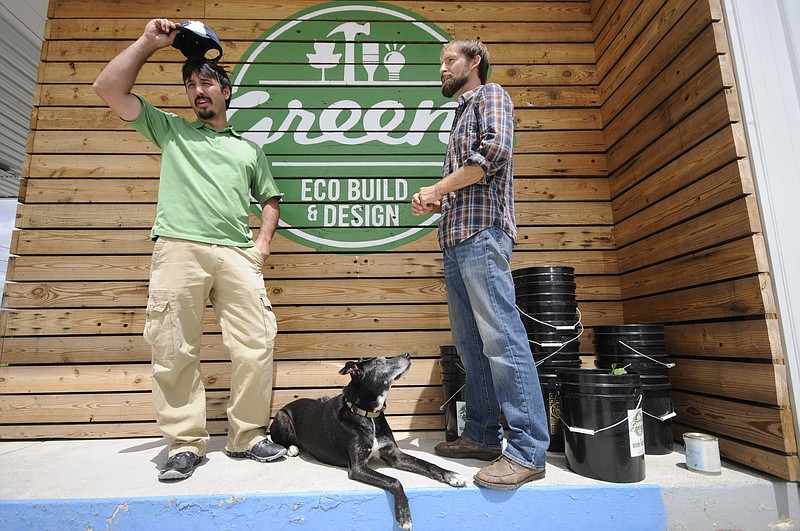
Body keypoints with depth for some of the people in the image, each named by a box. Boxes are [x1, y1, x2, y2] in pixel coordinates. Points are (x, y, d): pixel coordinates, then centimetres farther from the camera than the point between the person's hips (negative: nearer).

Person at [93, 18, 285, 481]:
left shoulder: (249, 149, 25)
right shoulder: (170, 129, 22)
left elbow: (270, 199, 24)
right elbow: (108, 88, 15)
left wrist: (264, 241, 7)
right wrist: (149, 42, 15)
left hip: (238, 254, 1)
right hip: (179, 249, 0)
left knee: (256, 345, -6)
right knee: (174, 351, -2)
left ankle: (248, 437, 8)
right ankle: (186, 444, 11)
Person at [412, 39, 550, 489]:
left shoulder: (491, 96, 7)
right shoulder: (462, 114, 32)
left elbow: (495, 149, -14)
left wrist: (436, 188, -7)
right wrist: (436, 200, 9)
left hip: (483, 232, -9)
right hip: (456, 237, 9)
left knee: (501, 339, -12)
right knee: (471, 342, 7)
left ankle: (528, 452, -6)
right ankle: (482, 435, 16)